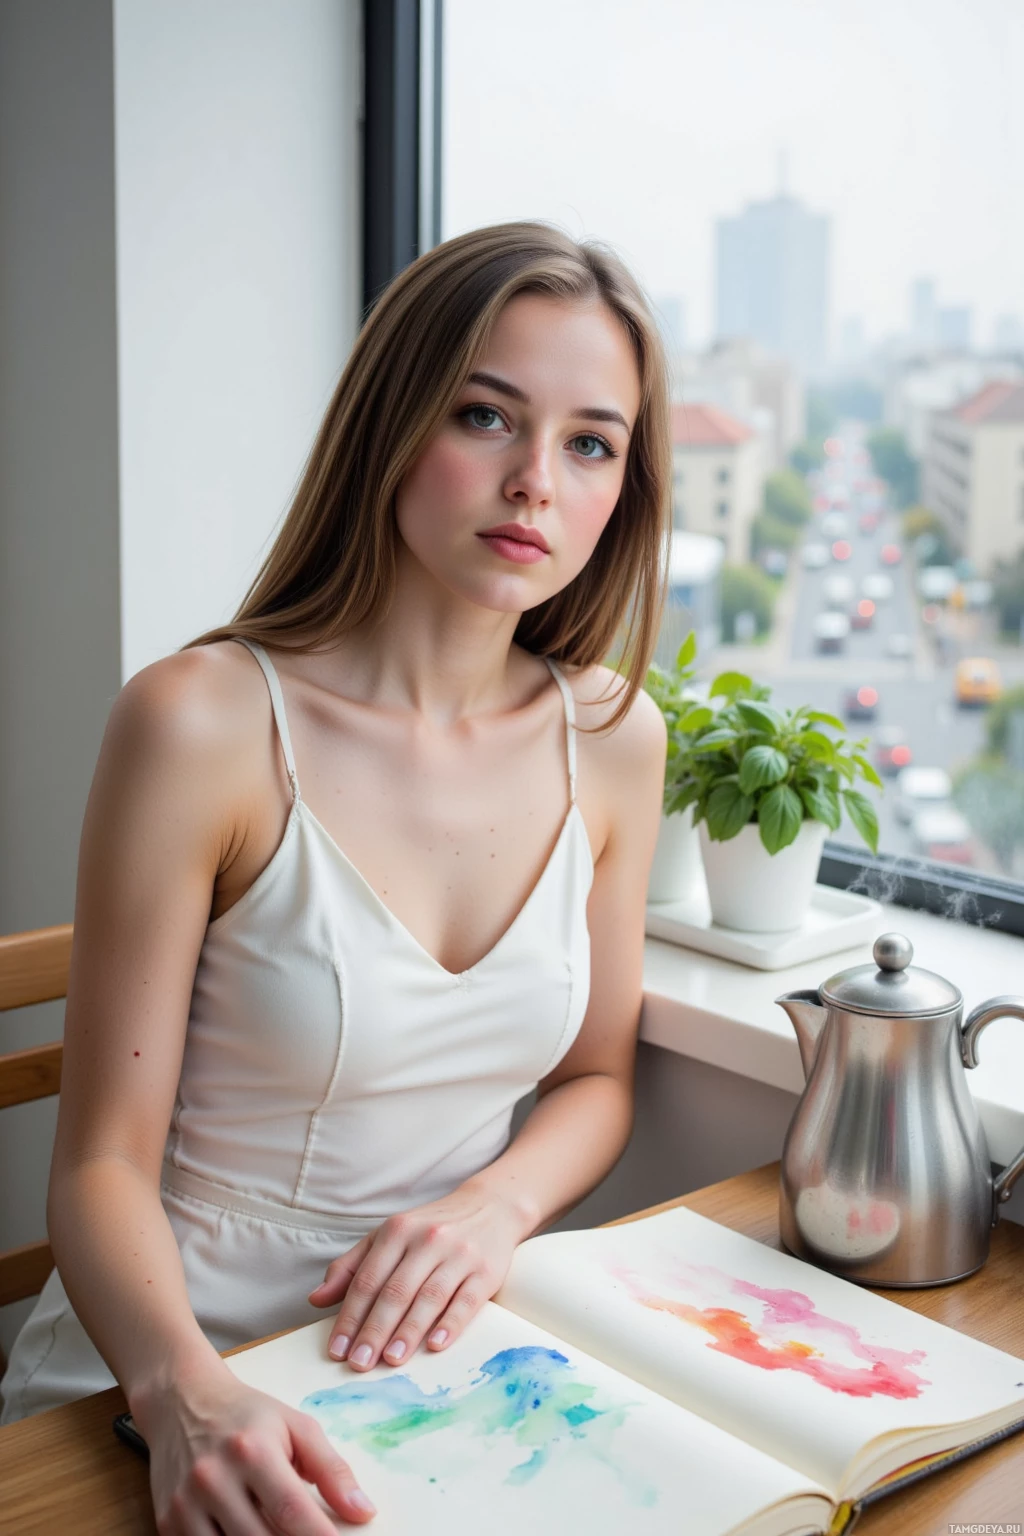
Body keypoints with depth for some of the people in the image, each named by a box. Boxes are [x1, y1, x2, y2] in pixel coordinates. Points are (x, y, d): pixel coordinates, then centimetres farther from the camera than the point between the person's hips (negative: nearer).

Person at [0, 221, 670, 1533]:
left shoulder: (613, 738, -1)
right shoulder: (202, 724, -15)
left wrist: (493, 1207, -9)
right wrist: (188, 1393, -28)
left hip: (439, 1356, 3)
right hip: (166, 1369, -3)